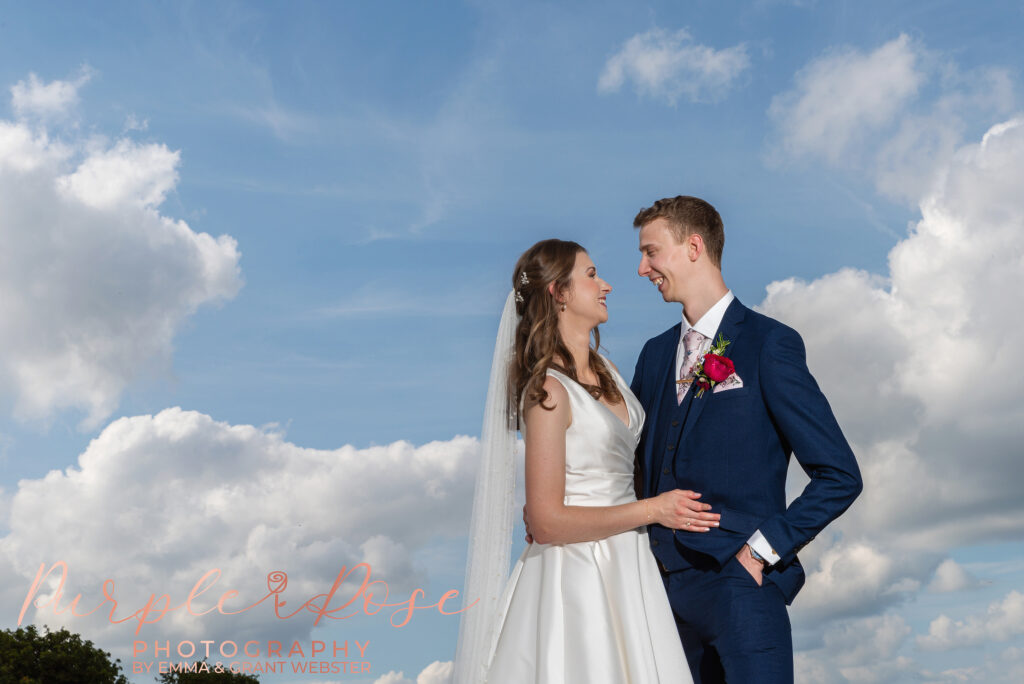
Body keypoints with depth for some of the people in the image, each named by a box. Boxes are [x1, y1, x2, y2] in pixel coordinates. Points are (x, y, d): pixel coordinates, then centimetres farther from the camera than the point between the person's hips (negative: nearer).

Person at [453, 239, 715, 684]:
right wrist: (652, 509, -18)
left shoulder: (603, 370, 7)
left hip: (624, 564, 8)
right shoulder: (549, 391, -18)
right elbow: (546, 522, -21)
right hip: (578, 573, -8)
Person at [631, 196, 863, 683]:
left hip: (740, 585, -5)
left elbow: (839, 477, -6)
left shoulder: (769, 343, -4)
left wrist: (761, 551, -10)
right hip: (667, 587, 6)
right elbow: (634, 463, 19)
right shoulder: (655, 354, 14)